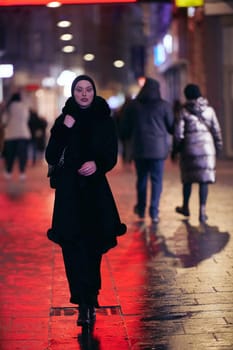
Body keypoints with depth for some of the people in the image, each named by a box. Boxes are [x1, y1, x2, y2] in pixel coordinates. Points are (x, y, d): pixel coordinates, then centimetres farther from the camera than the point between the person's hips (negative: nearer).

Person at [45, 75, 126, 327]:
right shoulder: (63, 121, 4)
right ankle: (85, 304, -3)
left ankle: (89, 302, 15)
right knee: (73, 248, -7)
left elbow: (111, 159, 3)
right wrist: (64, 129, -15)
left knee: (92, 248, 1)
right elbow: (51, 157, -4)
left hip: (96, 191, 0)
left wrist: (97, 164, -18)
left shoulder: (105, 121, 4)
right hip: (69, 192, 0)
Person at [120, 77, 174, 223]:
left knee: (141, 178, 15)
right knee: (157, 180, 2)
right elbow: (172, 128, 0)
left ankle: (141, 209, 25)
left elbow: (125, 130, 5)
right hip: (158, 149, -2)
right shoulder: (164, 105, -3)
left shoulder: (133, 106, 3)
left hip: (139, 148, 2)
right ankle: (154, 212, -2)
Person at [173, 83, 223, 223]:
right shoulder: (209, 109, 1)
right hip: (206, 147, 0)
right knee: (204, 180, 1)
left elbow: (178, 132, -6)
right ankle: (202, 211, -3)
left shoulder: (184, 111, -4)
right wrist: (218, 147, 11)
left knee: (188, 178, 15)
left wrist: (178, 146, 8)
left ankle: (185, 207, 30)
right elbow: (216, 130, 2)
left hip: (189, 148, 0)